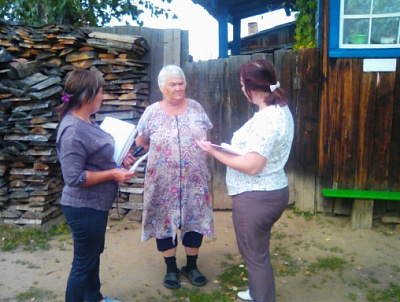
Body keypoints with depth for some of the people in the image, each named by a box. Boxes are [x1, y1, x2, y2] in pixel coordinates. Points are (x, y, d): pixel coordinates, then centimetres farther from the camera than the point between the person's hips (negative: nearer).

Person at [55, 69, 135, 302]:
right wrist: (112, 174, -21)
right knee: (84, 263, 7)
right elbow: (74, 177, -28)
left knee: (94, 254, 25)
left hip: (95, 204, 10)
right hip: (84, 209, -10)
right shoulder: (73, 130, -26)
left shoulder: (85, 121, 4)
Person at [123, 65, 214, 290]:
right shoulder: (152, 112, -2)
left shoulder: (195, 108, 3)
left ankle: (191, 266, 30)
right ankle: (171, 268, 28)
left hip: (194, 179, 2)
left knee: (194, 219, 9)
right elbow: (141, 142, 4)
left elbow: (206, 138, 10)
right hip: (164, 181, -1)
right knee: (165, 220, 8)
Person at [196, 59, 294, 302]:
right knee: (256, 250, 28)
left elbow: (252, 166, -27)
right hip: (272, 191, 11)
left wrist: (215, 152, -19)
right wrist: (231, 147, 6)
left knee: (255, 255, 8)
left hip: (256, 197, -11)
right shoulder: (280, 109, 6)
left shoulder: (266, 119, -26)